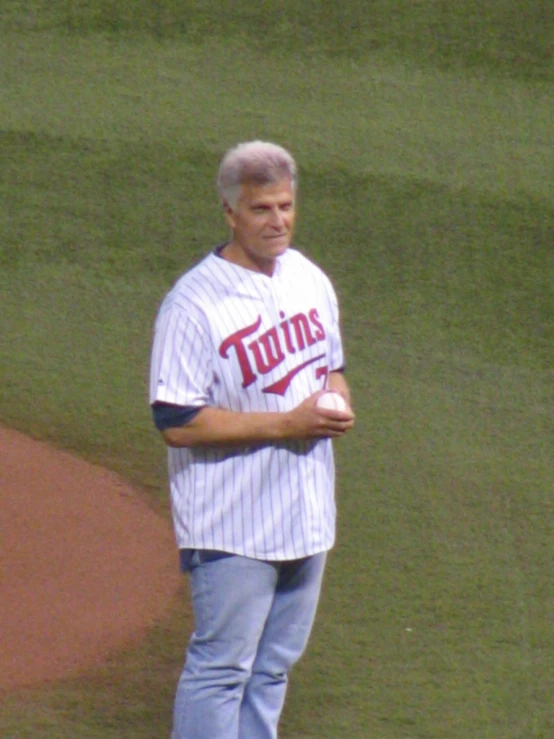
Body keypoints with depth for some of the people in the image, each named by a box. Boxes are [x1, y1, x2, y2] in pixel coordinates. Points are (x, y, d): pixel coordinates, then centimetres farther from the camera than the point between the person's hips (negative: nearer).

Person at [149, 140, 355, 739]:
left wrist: (338, 405, -4)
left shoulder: (310, 281, 6)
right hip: (232, 529, -8)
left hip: (306, 517, 8)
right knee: (221, 667, -2)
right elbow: (176, 422, -20)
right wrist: (284, 425, -23)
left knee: (274, 665, 16)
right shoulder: (193, 304, -18)